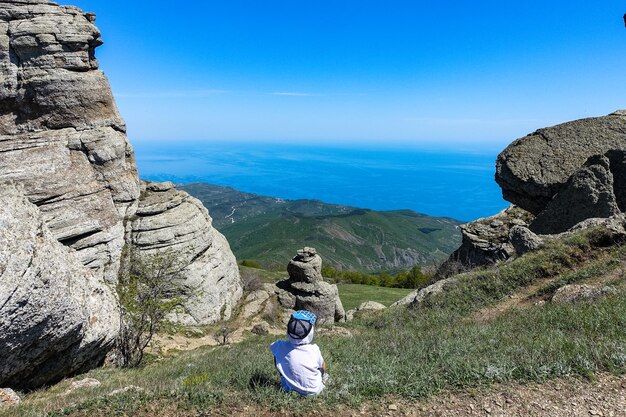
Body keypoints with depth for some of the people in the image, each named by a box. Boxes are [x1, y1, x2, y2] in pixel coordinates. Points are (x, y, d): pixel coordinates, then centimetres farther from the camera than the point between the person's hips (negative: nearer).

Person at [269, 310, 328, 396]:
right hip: (314, 391, 0)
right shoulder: (314, 350, -24)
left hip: (290, 389, 1)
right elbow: (322, 366, -4)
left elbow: (271, 346, 5)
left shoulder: (281, 347, -20)